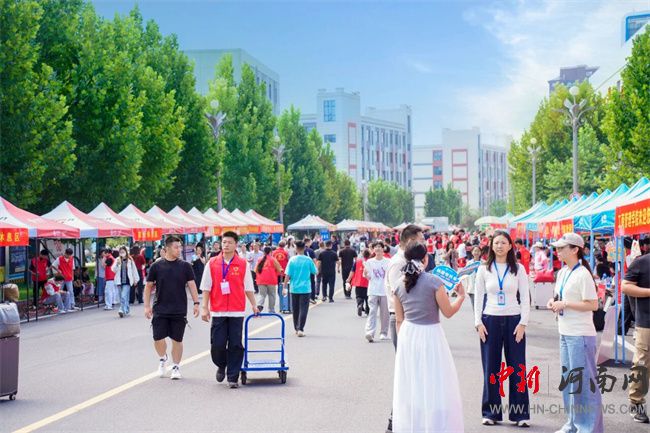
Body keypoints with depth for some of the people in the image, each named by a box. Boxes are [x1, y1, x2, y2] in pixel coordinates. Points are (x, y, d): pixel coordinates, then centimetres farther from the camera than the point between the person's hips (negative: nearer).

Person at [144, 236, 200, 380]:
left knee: (177, 339, 5)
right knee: (158, 339, -2)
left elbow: (191, 285, 3)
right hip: (160, 309, 0)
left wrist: (196, 303, -5)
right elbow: (148, 287, 4)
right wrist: (147, 306, 0)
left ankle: (176, 367, 19)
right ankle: (162, 359, 27)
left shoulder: (185, 266, 1)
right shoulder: (156, 266, -1)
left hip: (179, 310, 0)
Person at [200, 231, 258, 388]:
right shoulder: (212, 263, 3)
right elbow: (206, 288, 6)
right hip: (218, 312, 0)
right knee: (217, 344, 0)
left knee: (235, 345, 0)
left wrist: (254, 305, 10)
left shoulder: (243, 264, 3)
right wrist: (204, 308, 1)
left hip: (237, 312, 0)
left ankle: (233, 377, 8)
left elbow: (248, 287, 10)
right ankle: (221, 366, 29)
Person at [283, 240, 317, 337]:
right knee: (303, 309, -2)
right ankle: (300, 329, -12)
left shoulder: (292, 260, -5)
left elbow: (287, 275, -5)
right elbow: (315, 272, 5)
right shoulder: (308, 260, -6)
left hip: (294, 288, 2)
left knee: (295, 309, 14)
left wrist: (285, 287, 2)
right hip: (305, 288, -2)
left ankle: (297, 328, 23)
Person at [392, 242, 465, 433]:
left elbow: (399, 320, 7)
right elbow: (448, 312, -4)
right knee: (434, 385, 3)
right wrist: (461, 296, 12)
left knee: (410, 386, 13)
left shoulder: (399, 285, 2)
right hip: (430, 335, -5)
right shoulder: (434, 281, -12)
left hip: (407, 335, 5)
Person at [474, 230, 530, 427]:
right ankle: (491, 412, 13)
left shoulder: (518, 269, 3)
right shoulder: (484, 269, 5)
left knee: (517, 367, 0)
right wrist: (478, 322, -2)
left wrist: (523, 323, -6)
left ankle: (520, 413, 7)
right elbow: (478, 298, 7)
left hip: (513, 320, -1)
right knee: (491, 368, 3)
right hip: (490, 320, 1)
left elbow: (525, 298, 2)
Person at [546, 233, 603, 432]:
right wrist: (553, 302, 3)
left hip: (580, 335, -9)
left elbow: (593, 305, -18)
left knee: (583, 380, -4)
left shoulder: (582, 274, -15)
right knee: (568, 379, 16)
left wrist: (565, 304, -18)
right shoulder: (562, 273, 11)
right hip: (565, 333, 9)